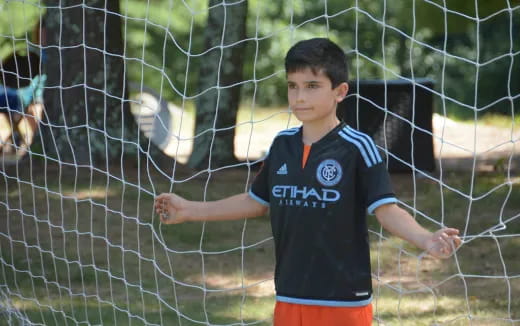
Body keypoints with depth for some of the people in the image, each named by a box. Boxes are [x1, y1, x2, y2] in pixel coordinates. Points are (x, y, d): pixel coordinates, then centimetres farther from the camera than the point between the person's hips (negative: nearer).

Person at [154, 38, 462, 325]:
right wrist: (190, 210, 23)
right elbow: (256, 201, 20)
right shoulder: (282, 145, 7)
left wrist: (427, 239, -34)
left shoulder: (357, 147, -10)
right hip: (289, 299, 6)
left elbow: (386, 209, -15)